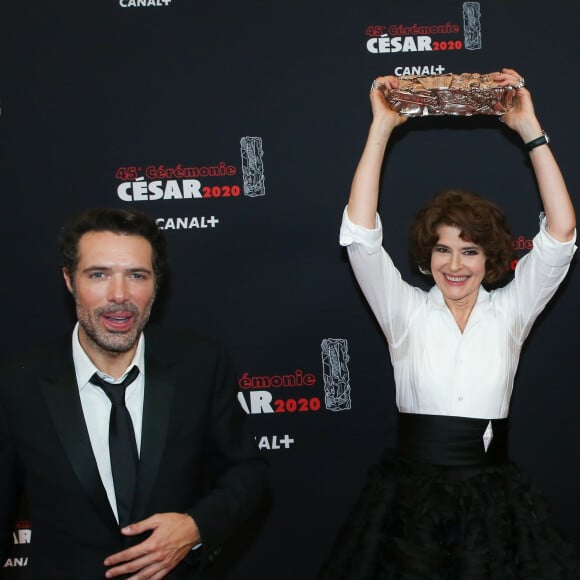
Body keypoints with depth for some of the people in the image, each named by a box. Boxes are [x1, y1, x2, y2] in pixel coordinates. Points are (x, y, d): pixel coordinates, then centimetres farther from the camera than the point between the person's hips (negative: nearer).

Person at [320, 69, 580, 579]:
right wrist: (381, 128, -11)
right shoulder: (406, 312, 3)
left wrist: (530, 130, -10)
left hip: (493, 502, 1)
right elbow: (360, 234, -8)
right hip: (410, 502, 0)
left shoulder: (510, 312, 4)